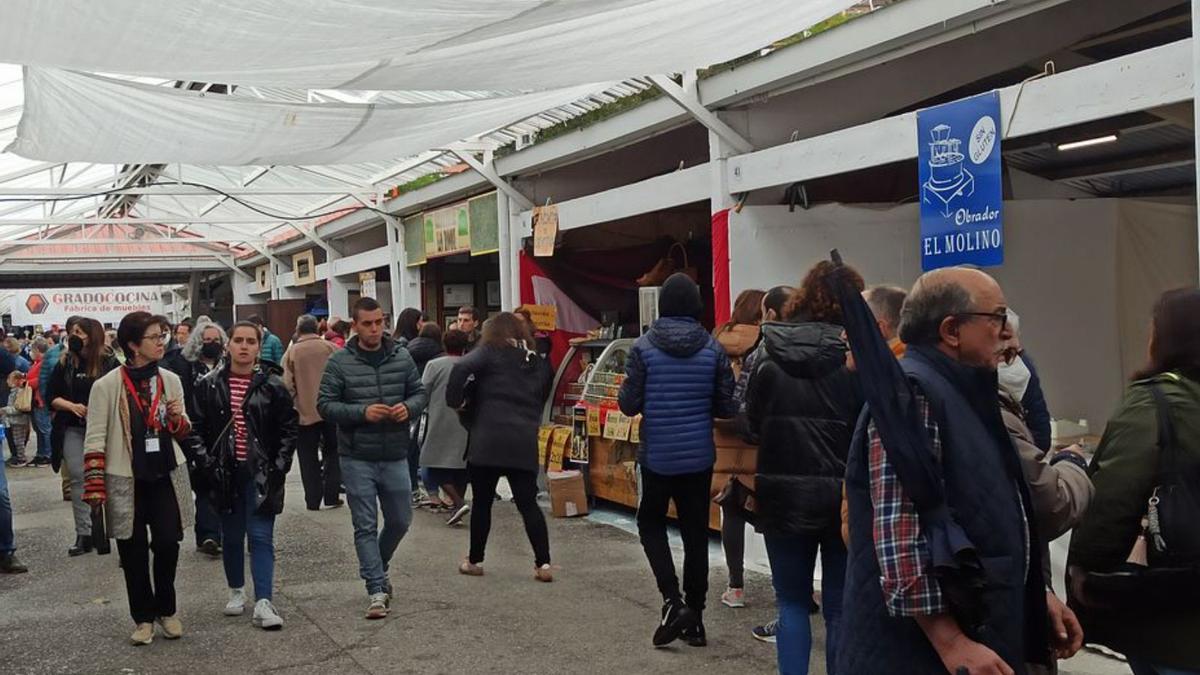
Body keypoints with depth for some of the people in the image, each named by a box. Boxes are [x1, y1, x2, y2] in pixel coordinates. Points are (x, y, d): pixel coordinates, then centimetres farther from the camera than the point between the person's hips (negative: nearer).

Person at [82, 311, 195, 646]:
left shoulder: (171, 380, 2)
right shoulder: (107, 385, -10)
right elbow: (95, 440, -8)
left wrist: (178, 420, -11)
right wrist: (95, 486, -12)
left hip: (167, 475, 3)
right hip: (126, 480, -3)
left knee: (168, 543, 2)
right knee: (133, 551, 7)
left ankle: (166, 610, 23)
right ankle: (143, 617, 22)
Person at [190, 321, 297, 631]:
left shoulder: (273, 385, -3)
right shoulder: (209, 385, 2)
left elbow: (288, 429, 1)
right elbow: (197, 427, 6)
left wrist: (279, 466, -7)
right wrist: (206, 461, -5)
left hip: (260, 473, -2)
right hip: (225, 473, 2)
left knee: (261, 536, -5)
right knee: (232, 535, 13)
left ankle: (263, 603, -7)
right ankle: (236, 591, 30)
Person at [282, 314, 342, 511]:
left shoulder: (292, 352, -5)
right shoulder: (330, 348, -2)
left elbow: (287, 385, -9)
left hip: (305, 412, -1)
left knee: (309, 459, 8)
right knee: (333, 452, 14)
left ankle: (313, 500, 8)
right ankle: (331, 496, 11)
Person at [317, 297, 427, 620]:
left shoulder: (402, 357, 3)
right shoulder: (339, 363, -5)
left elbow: (420, 393, 10)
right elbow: (325, 404, -6)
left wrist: (409, 407, -13)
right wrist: (362, 412, -20)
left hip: (395, 456, 3)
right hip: (357, 459, -3)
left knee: (400, 521, 15)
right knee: (365, 526, 2)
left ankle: (375, 567, 40)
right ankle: (377, 589, 9)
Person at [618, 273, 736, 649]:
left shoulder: (644, 347, -9)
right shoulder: (712, 349, -4)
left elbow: (629, 404, -9)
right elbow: (726, 407, -2)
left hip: (656, 455, -2)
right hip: (699, 457, 2)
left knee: (650, 523, 16)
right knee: (695, 533, 11)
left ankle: (673, 601, -2)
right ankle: (694, 618, 16)